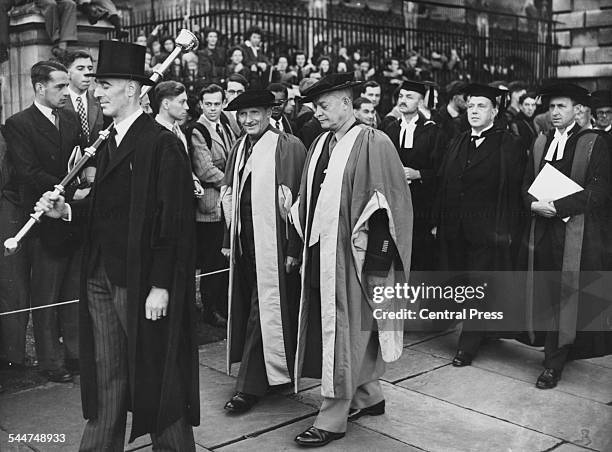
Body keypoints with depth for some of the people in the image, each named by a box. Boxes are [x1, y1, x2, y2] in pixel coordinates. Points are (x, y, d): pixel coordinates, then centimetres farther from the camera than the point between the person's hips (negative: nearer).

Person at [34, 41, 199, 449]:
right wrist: (68, 210, 1)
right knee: (105, 379, 16)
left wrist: (161, 286, -19)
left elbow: (173, 220, -17)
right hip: (102, 278, 7)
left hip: (142, 283, -7)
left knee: (154, 377, 8)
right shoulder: (110, 142, 11)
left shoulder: (162, 144, -14)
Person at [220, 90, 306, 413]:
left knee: (264, 310, -4)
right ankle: (273, 373, 28)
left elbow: (297, 200, -12)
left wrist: (293, 249, -15)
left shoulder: (288, 147, -9)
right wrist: (229, 240, 14)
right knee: (246, 307, 12)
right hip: (244, 240, 7)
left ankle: (251, 386, 5)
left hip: (273, 240, -7)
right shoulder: (239, 148, 13)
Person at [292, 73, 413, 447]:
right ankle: (369, 396, 33)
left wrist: (375, 259, -17)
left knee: (345, 335, 1)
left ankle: (333, 418, 14)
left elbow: (388, 205, -14)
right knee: (328, 330, 15)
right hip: (320, 253, 8)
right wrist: (307, 245, 12)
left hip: (351, 257, -8)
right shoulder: (321, 144, 11)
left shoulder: (374, 144, -11)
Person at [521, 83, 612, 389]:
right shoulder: (540, 143, 14)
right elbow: (527, 183, 14)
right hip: (543, 231, 5)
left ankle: (555, 363, 6)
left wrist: (557, 206, -18)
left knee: (568, 298, -2)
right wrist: (534, 203, -8)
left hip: (577, 234, -4)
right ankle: (555, 357, 17)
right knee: (546, 297, 6)